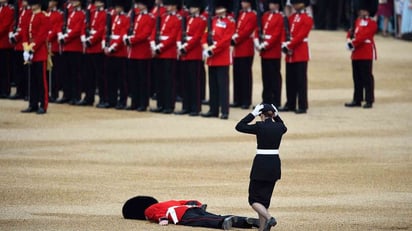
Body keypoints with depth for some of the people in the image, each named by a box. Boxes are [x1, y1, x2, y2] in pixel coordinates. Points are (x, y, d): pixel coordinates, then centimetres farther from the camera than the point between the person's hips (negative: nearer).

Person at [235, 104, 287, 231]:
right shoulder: (279, 128, 1)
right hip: (275, 164, 5)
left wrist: (253, 114, -4)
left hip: (261, 164, -5)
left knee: (254, 199, 3)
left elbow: (239, 126, -3)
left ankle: (269, 218, -21)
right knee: (265, 198, 15)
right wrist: (276, 116, 16)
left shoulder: (259, 127, -13)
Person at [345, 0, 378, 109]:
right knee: (357, 78, 11)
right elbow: (351, 32, 15)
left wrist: (353, 43, -18)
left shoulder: (372, 23, -9)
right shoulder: (358, 21, 16)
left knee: (367, 77, -5)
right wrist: (349, 40, -5)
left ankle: (369, 100, -2)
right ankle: (357, 100, 17)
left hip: (366, 54, -8)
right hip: (356, 54, 8)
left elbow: (363, 36, -18)